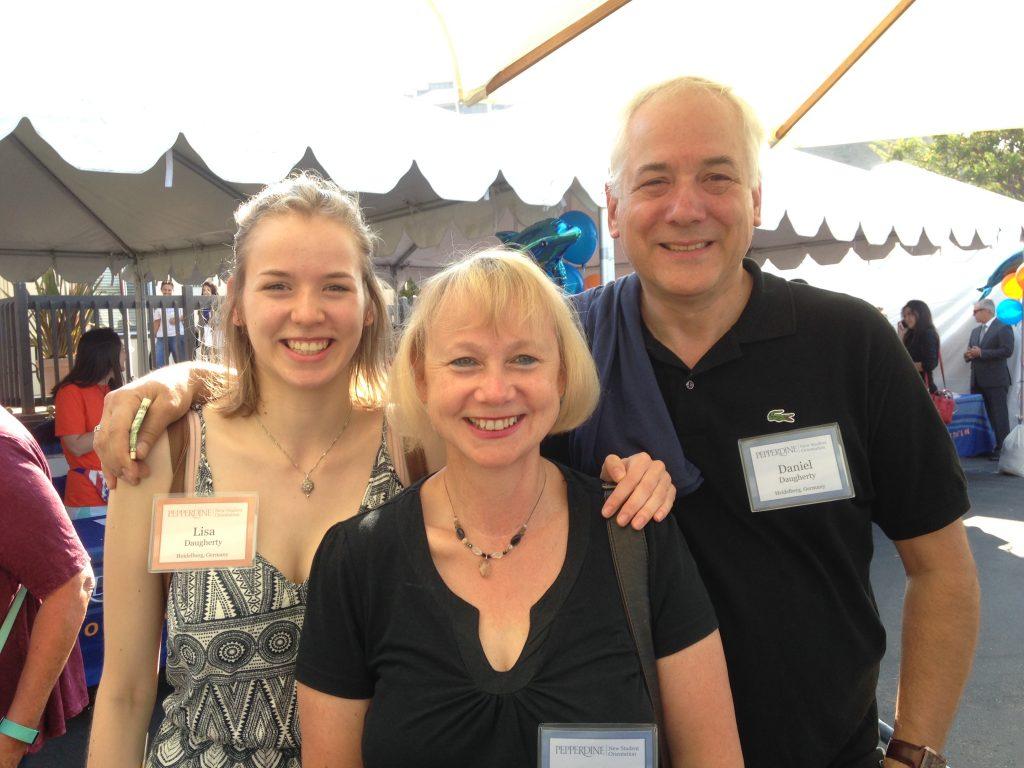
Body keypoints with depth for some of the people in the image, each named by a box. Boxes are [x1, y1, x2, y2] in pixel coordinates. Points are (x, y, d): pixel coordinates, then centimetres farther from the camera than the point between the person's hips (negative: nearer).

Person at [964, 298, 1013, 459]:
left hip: (995, 381, -8)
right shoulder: (975, 331, 18)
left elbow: (1007, 351, -18)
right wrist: (968, 355, -2)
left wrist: (981, 353, -19)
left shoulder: (1003, 327, -7)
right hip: (977, 381, 8)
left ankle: (1001, 449, 1)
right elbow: (971, 352, 23)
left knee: (998, 416, -3)